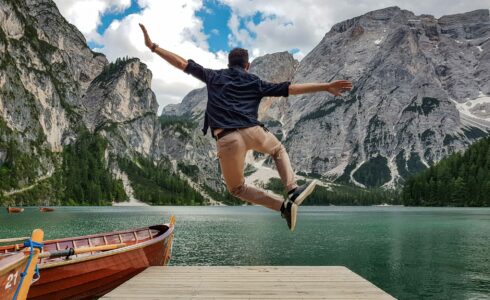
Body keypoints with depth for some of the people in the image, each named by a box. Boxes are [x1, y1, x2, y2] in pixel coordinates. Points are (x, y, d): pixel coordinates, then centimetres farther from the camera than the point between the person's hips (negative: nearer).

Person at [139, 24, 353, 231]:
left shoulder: (214, 76, 19)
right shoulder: (255, 83, 18)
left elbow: (182, 64, 19)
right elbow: (291, 88, 12)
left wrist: (153, 46, 27)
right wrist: (326, 87, 14)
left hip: (227, 140, -1)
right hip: (253, 132, 1)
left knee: (237, 189, 20)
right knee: (279, 150, 37)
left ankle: (283, 206, 1)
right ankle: (293, 191, 16)